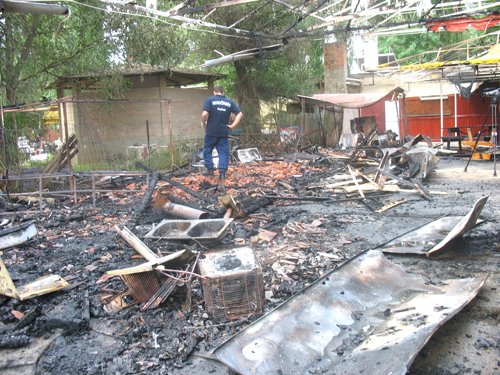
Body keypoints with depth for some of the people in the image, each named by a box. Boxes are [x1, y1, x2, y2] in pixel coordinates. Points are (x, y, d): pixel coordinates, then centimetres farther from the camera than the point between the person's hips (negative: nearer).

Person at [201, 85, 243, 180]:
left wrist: (203, 123, 0)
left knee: (207, 150, 14)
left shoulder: (210, 100, -5)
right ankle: (222, 172, 3)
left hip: (211, 132, -2)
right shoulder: (229, 102, 6)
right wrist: (233, 125, 1)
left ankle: (210, 169, 14)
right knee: (223, 152, 8)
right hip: (224, 132, 3)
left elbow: (205, 114, -17)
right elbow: (240, 114, 2)